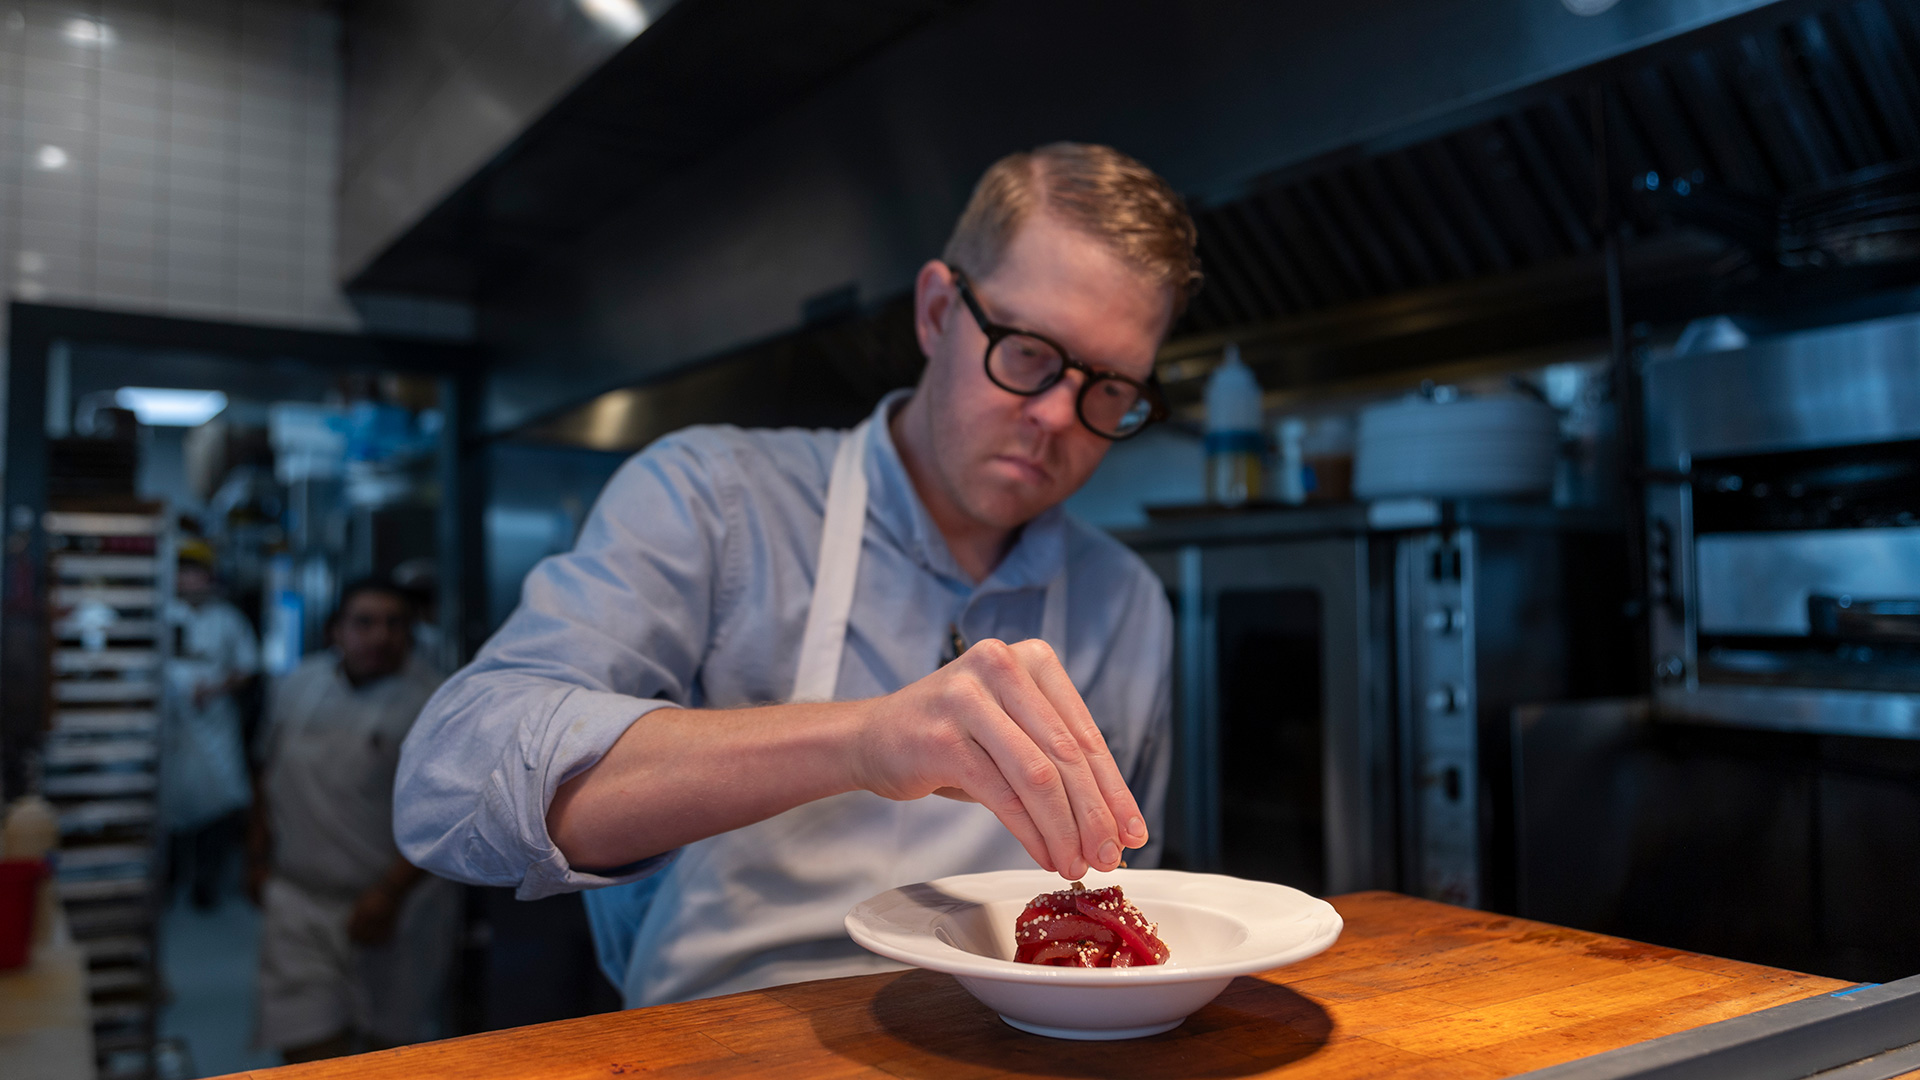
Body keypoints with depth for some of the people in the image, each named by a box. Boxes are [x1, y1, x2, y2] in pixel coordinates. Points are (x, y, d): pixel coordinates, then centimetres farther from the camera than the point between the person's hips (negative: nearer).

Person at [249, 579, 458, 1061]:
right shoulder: (297, 686, 5)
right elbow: (269, 777, 17)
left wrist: (390, 893, -19)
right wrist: (258, 857, 16)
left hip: (396, 903, -3)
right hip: (300, 899, 3)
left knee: (392, 1040, 11)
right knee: (309, 1047, -1)